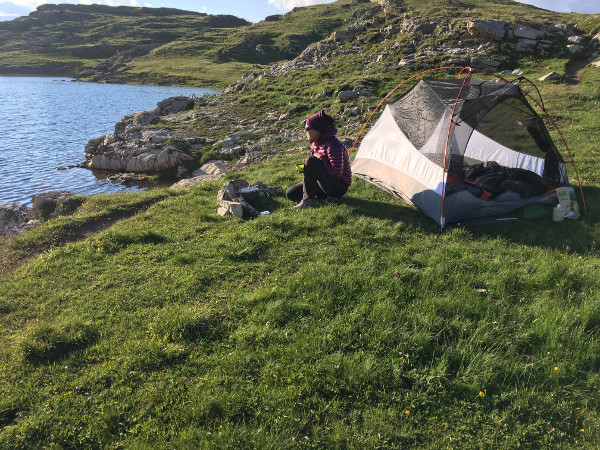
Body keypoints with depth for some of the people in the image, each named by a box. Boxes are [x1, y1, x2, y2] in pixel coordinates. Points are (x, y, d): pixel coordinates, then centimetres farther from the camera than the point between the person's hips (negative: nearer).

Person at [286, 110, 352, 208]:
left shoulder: (333, 145, -23)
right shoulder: (315, 144, 5)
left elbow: (336, 173, -28)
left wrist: (320, 159, -20)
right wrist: (304, 168, -6)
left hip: (339, 187, -10)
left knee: (311, 161, -28)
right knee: (291, 194, 5)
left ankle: (308, 199, -21)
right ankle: (327, 197, 0)